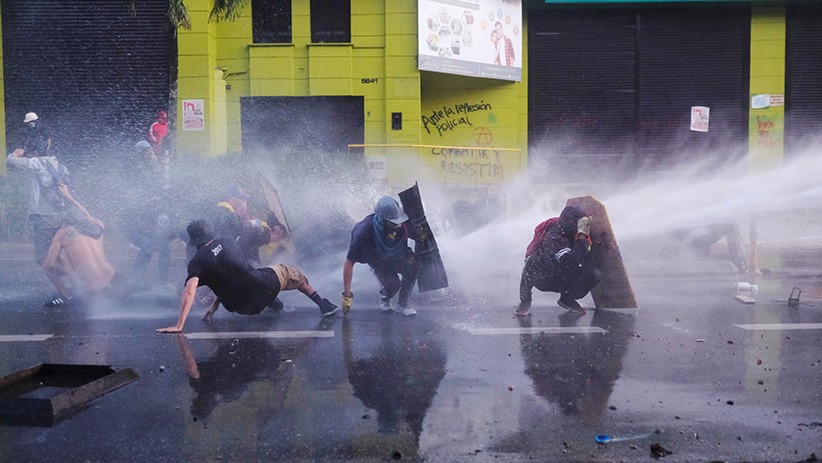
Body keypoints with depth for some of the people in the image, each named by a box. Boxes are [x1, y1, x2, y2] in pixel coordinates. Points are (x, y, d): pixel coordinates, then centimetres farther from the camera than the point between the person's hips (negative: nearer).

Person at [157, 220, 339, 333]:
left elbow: (189, 293, -16)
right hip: (265, 286, 0)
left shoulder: (197, 262, -2)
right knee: (285, 271, 31)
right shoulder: (227, 242, 10)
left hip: (245, 307, 0)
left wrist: (179, 325, -17)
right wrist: (215, 305, 23)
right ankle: (322, 303, 30)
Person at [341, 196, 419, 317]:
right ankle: (384, 298, 14)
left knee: (412, 266, -26)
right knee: (392, 283, -24)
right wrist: (347, 295, -29)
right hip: (378, 260, -3)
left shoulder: (400, 225, -29)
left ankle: (402, 305, -7)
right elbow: (349, 263, -30)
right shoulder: (365, 232, -38)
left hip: (398, 255, 3)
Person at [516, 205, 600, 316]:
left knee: (594, 274, -17)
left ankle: (567, 299, 9)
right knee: (532, 262, -39)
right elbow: (572, 263, -45)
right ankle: (525, 301, -16)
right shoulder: (554, 237, -33)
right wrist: (582, 236, -46)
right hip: (543, 279, -6)